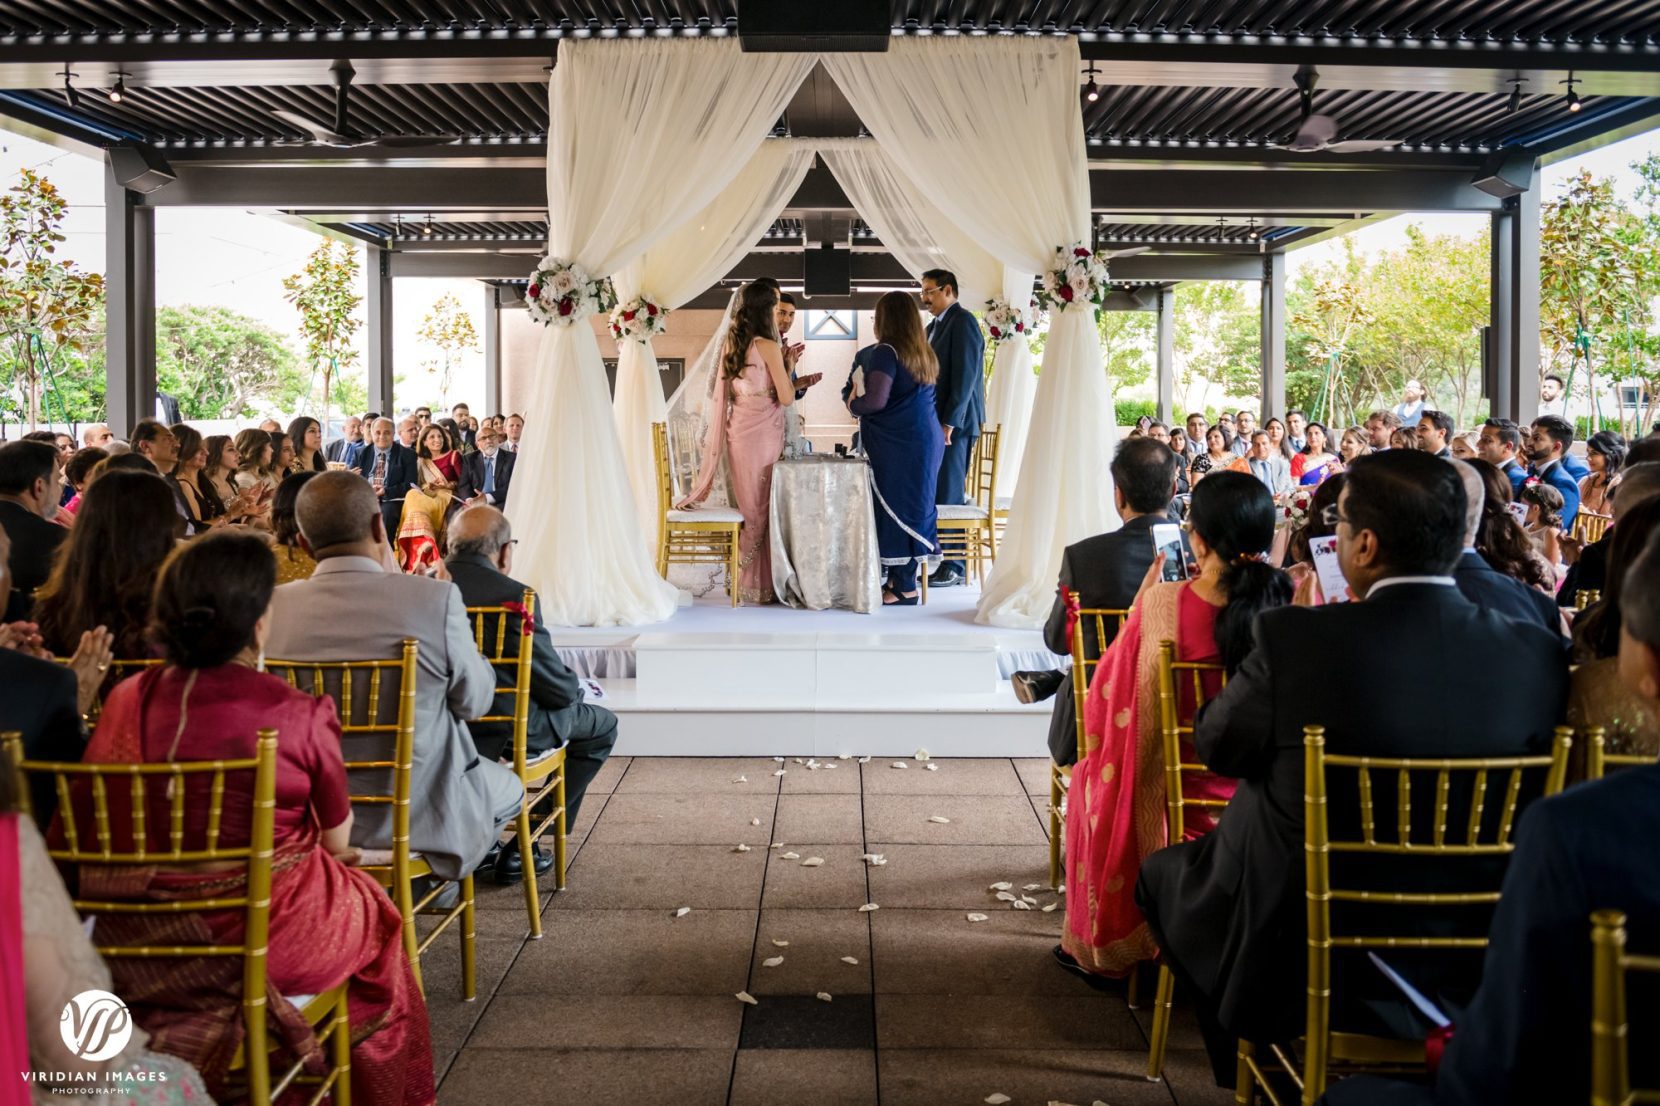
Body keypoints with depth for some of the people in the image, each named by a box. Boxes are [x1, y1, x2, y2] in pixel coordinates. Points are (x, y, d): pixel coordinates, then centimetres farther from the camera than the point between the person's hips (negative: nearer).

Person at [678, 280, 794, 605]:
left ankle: (744, 580, 19)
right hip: (764, 435, -7)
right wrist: (786, 365, 3)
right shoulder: (768, 347, -14)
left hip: (736, 430, 7)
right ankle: (755, 584, 7)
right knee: (762, 508, 3)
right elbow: (786, 397, -13)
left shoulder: (730, 345, 7)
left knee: (747, 507, 15)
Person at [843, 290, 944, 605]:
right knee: (913, 505, 11)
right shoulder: (924, 353, 13)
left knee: (898, 507, -2)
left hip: (898, 445, -8)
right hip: (925, 440, 8)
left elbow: (875, 400, -22)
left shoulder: (886, 352, -13)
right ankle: (900, 578, 18)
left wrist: (854, 404, -1)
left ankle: (905, 587, 1)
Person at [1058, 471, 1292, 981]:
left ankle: (1099, 942, 40)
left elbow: (1109, 693, -7)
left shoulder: (1162, 603, -22)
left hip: (1175, 799, -3)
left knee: (1092, 774, 31)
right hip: (1261, 799, 3)